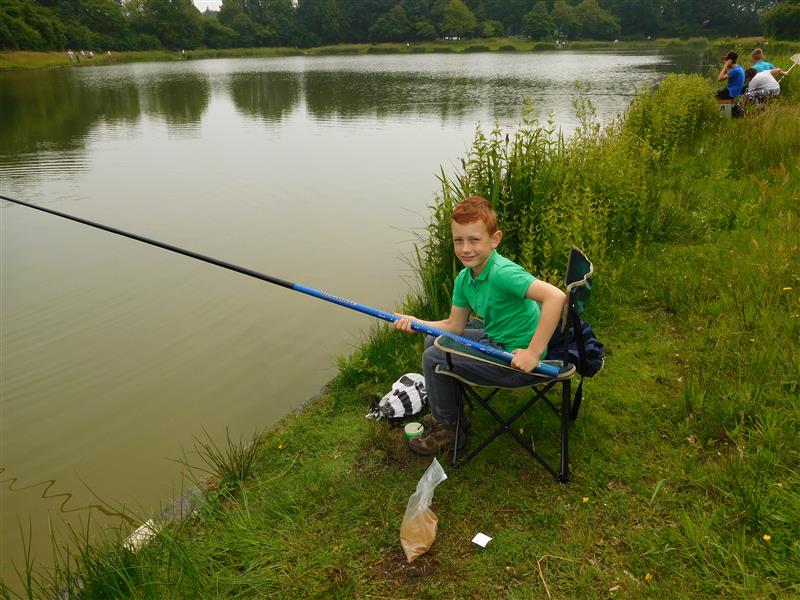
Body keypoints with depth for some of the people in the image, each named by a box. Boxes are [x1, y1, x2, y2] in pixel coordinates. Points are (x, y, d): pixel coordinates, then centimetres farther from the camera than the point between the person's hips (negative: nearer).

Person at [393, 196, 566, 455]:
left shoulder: (502, 273, -28)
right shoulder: (463, 279, 0)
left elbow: (555, 296, -38)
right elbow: (454, 326, 8)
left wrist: (534, 353, -34)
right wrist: (418, 323, -8)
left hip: (517, 358, -9)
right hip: (496, 340, 9)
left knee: (433, 357, -8)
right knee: (433, 341, 16)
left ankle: (447, 429, 13)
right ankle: (449, 412, 31)